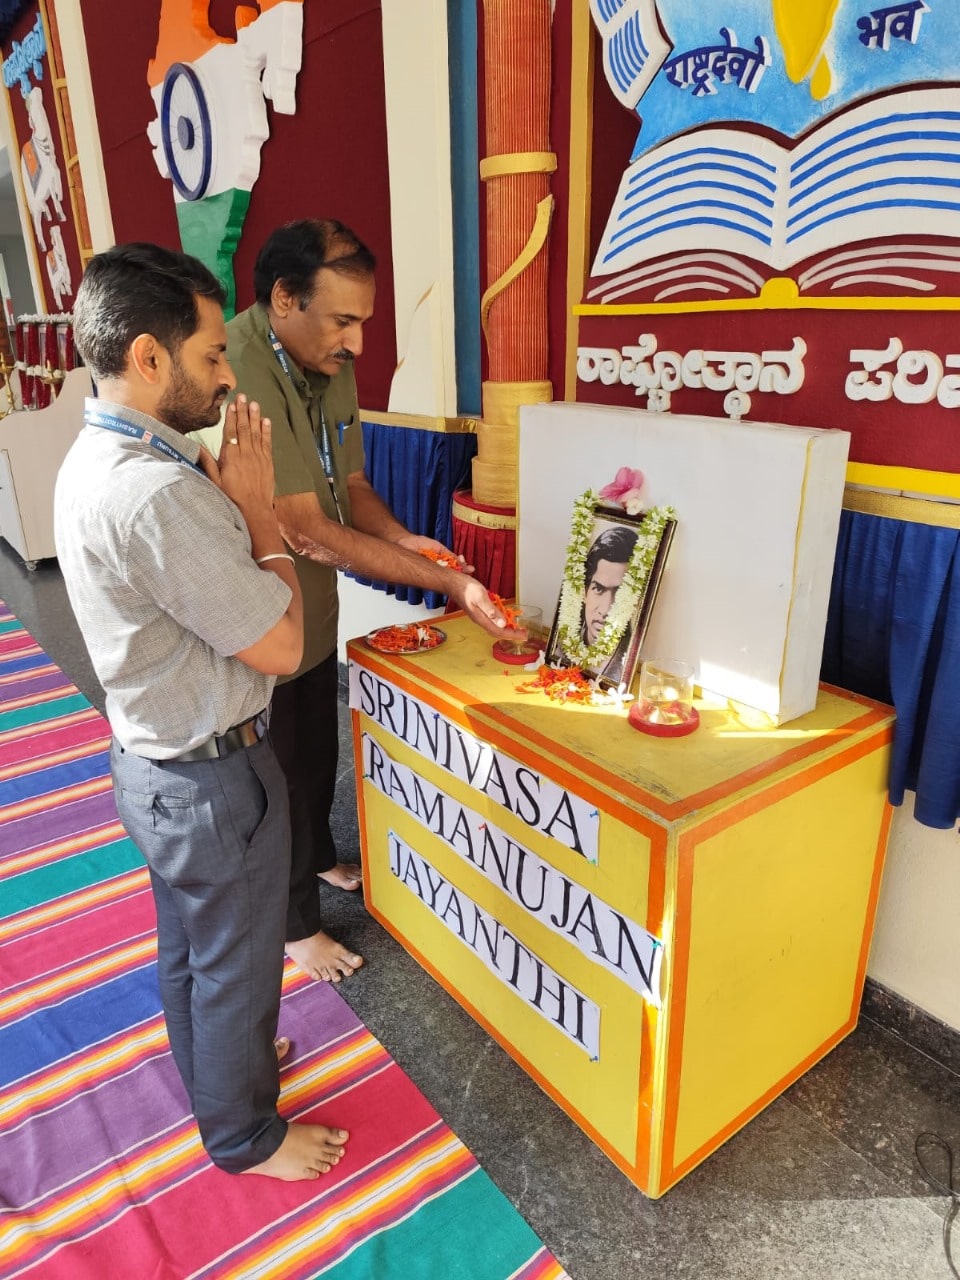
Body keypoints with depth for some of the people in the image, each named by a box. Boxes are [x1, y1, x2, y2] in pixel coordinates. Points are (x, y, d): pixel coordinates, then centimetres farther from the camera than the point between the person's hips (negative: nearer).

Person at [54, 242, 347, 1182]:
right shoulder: (158, 494, -32)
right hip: (210, 781, -9)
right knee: (235, 962, 14)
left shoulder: (94, 459, 1)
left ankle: (214, 1067, 54)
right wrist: (258, 508, -19)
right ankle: (245, 1134, 40)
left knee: (188, 944, 28)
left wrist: (233, 504, -3)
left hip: (155, 762, 10)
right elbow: (280, 647, -25)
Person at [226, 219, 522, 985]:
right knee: (279, 775, 11)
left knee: (319, 752, 25)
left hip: (314, 612, 8)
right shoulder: (236, 376, -30)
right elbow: (308, 534, -31)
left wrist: (405, 540, -13)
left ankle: (319, 857, 53)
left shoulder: (333, 367, -2)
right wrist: (449, 583, -30)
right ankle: (295, 922, 35)